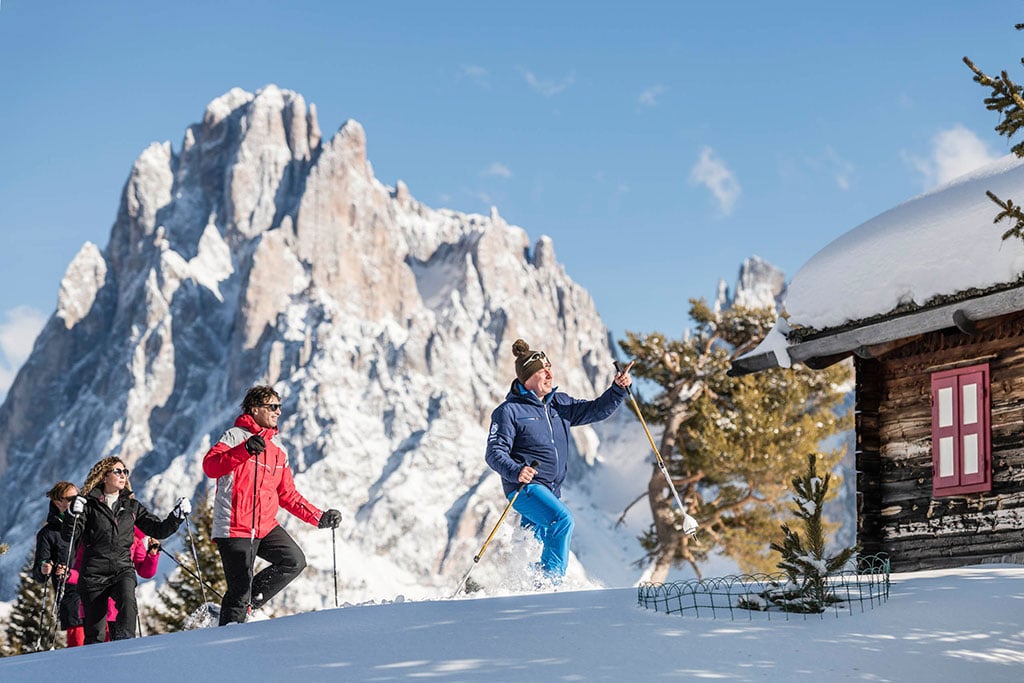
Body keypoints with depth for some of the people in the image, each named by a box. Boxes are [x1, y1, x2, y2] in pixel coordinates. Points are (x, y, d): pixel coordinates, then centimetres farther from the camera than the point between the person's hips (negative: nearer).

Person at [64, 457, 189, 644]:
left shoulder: (132, 506, 14)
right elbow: (69, 536, -3)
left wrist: (177, 515, 0)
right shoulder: (90, 504, 3)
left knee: (127, 600, -32)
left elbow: (158, 530, 15)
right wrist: (74, 514, -20)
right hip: (94, 572, -2)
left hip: (123, 570, 2)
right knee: (94, 631, -1)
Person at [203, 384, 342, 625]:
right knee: (240, 590, -8)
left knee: (295, 561, -9)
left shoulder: (278, 449, 17)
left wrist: (319, 517, 12)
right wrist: (245, 449, -38)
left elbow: (287, 494, 21)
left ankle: (247, 603, 4)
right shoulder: (235, 437, -6)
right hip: (235, 528, -7)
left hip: (266, 526, 7)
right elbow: (210, 467, -24)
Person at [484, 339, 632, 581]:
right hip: (524, 487, -7)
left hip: (550, 492, 7)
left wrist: (618, 389, -4)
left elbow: (595, 410, 12)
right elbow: (495, 453, -12)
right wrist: (515, 471, -31)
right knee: (563, 519, -29)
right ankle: (550, 578, -24)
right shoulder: (509, 411, -7)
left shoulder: (560, 403, 12)